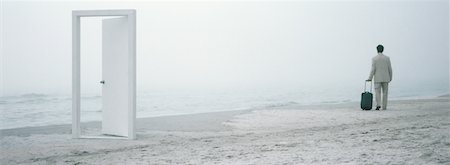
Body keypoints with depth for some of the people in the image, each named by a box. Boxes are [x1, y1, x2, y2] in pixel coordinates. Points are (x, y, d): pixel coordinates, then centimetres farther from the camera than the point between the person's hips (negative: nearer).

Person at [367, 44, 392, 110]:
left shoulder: (374, 58, -6)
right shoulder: (387, 58, 0)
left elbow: (373, 69, -10)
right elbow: (390, 69, 1)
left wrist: (370, 78, -4)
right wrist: (390, 78, 11)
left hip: (377, 78, -2)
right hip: (385, 78, 2)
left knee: (377, 92, 1)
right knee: (385, 92, 9)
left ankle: (378, 104, -19)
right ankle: (384, 107, 7)